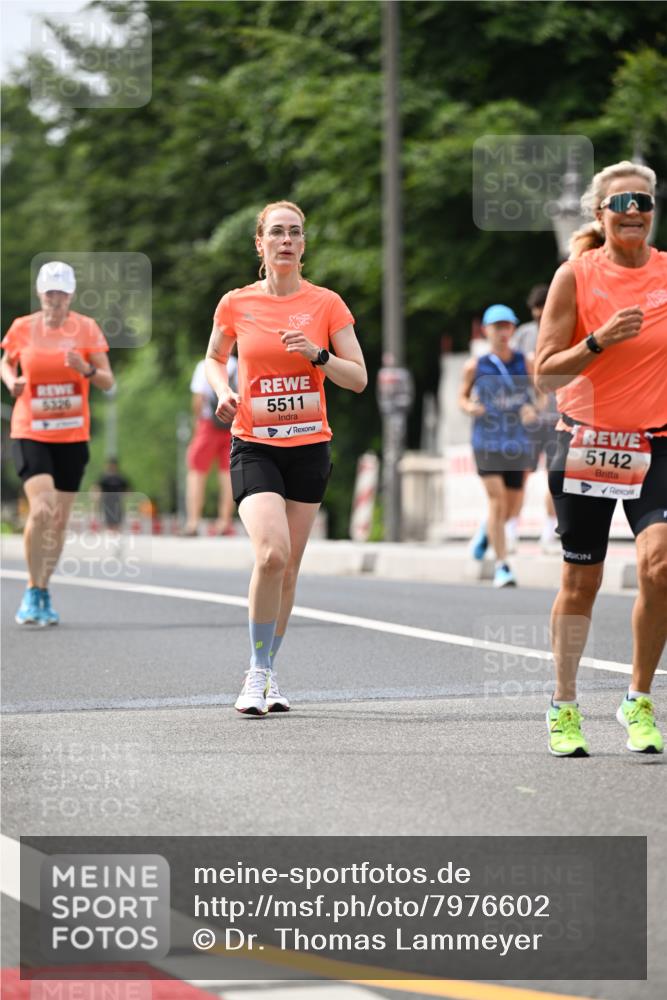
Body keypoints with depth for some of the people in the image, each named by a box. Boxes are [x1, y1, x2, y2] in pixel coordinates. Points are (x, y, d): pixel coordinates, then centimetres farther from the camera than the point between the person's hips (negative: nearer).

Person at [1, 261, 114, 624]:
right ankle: (32, 591, -4)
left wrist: (87, 370, -21)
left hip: (73, 437, 2)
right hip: (30, 434, -2)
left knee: (59, 520, 6)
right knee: (41, 510, -20)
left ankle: (44, 592, 23)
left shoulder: (86, 328, -1)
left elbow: (108, 381, 1)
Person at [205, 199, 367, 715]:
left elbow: (359, 378, 0)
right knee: (271, 554, -21)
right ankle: (257, 672, -7)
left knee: (288, 567, 6)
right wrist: (224, 391, -3)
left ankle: (268, 671, 24)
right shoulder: (236, 304, 0)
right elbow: (214, 357, 18)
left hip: (309, 446, 2)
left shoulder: (326, 304, 0)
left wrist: (317, 355, -17)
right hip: (254, 445, -2)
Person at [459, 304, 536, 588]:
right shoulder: (475, 366, 1)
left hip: (517, 442, 2)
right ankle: (501, 566, -8)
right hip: (486, 440, -2)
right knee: (496, 498, -14)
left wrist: (532, 410, -13)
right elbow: (462, 396, 12)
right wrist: (469, 406, -11)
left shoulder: (525, 362, 2)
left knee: (513, 506, 9)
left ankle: (487, 530, 45)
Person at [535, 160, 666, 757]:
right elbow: (546, 372, -5)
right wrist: (598, 341, -19)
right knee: (581, 581, 6)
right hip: (586, 440, -1)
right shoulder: (576, 275, -3)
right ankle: (564, 707, 23)